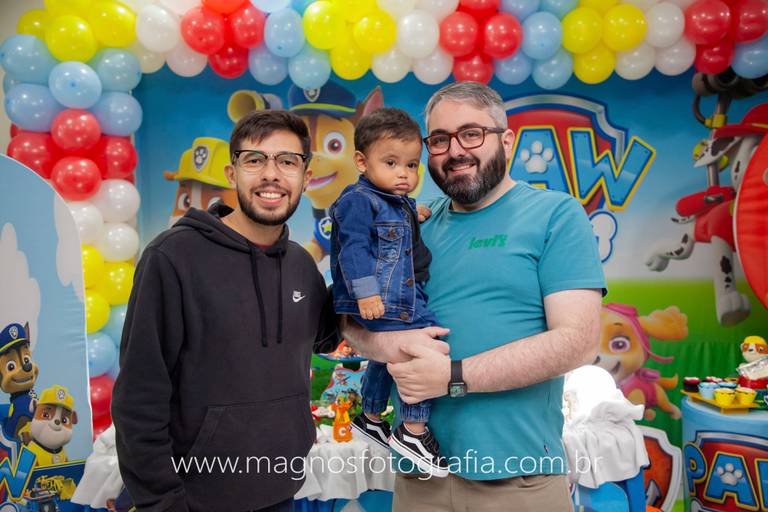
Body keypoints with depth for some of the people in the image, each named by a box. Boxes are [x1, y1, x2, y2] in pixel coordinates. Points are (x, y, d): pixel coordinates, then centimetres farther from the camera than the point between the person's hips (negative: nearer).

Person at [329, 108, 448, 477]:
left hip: (403, 300, 11)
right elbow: (353, 248, -24)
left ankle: (369, 419, 45)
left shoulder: (403, 205, 13)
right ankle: (413, 431, -2)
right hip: (377, 302, -11)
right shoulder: (358, 200, -14)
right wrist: (366, 292, -30)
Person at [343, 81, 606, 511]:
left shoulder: (556, 214, -6)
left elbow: (578, 340, -15)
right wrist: (388, 344, -15)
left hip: (519, 476, -3)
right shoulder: (417, 228, 6)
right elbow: (351, 318, 8)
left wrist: (454, 376, -19)